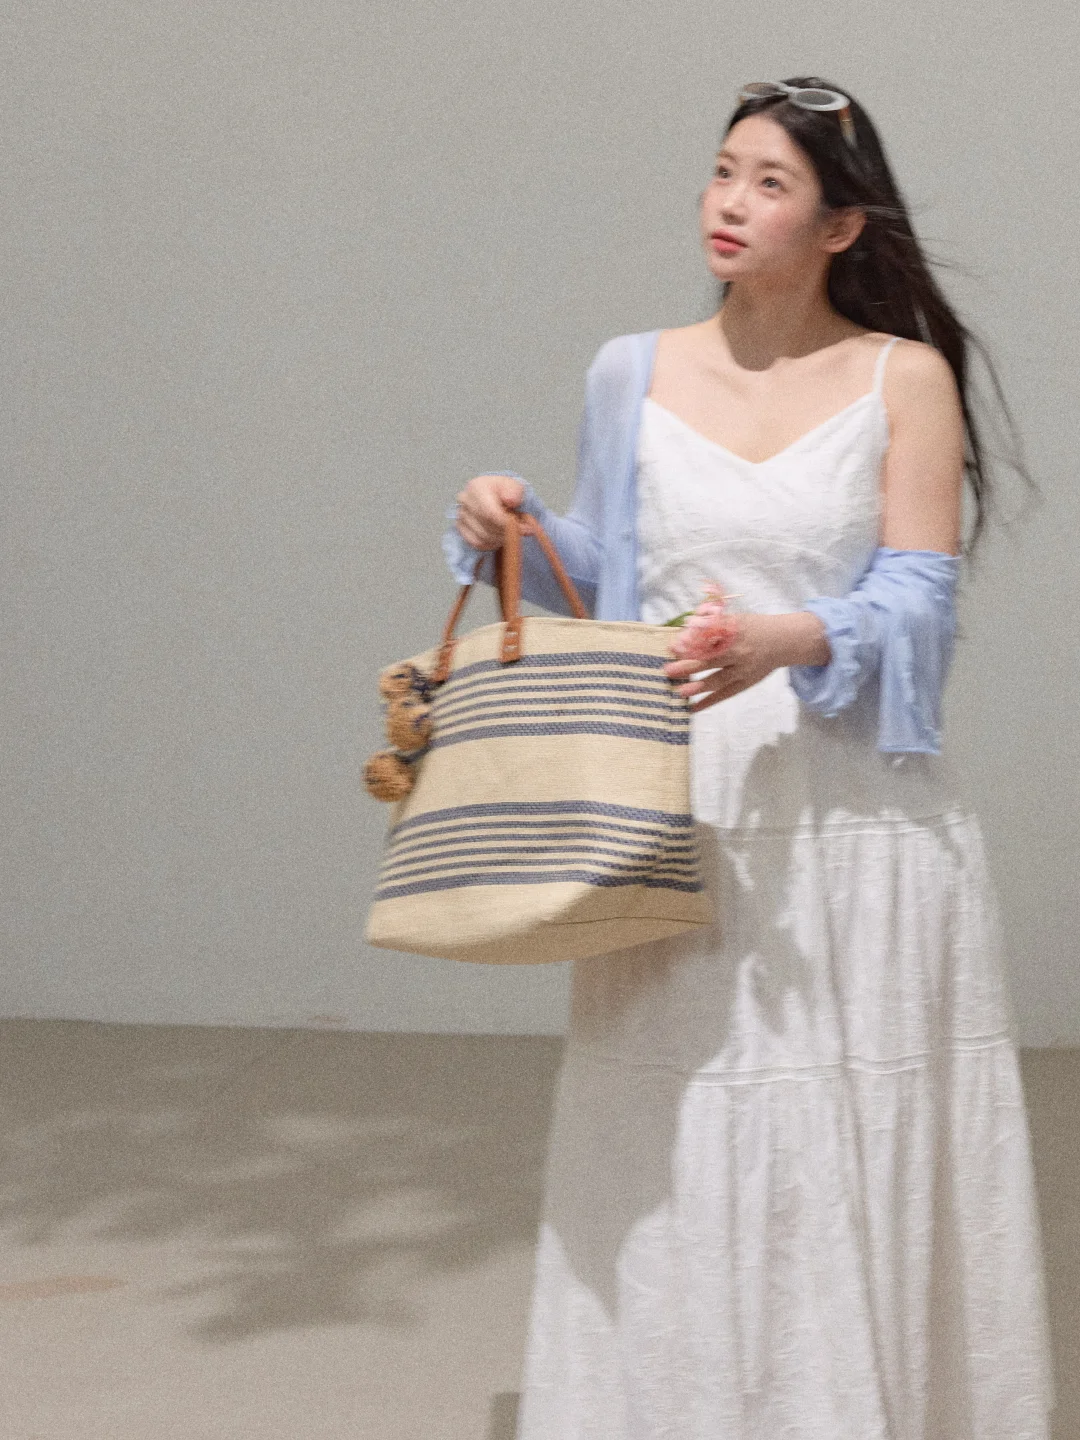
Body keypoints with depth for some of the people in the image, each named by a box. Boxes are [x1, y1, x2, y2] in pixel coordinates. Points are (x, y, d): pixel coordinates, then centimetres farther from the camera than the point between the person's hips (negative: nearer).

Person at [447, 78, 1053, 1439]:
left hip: (850, 817, -2)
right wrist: (514, 535, 0)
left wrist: (786, 642, -26)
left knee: (858, 1147, 0)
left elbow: (915, 602, -8)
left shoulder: (905, 379, 0)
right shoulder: (633, 377, 8)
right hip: (678, 826, 2)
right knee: (673, 1153, 0)